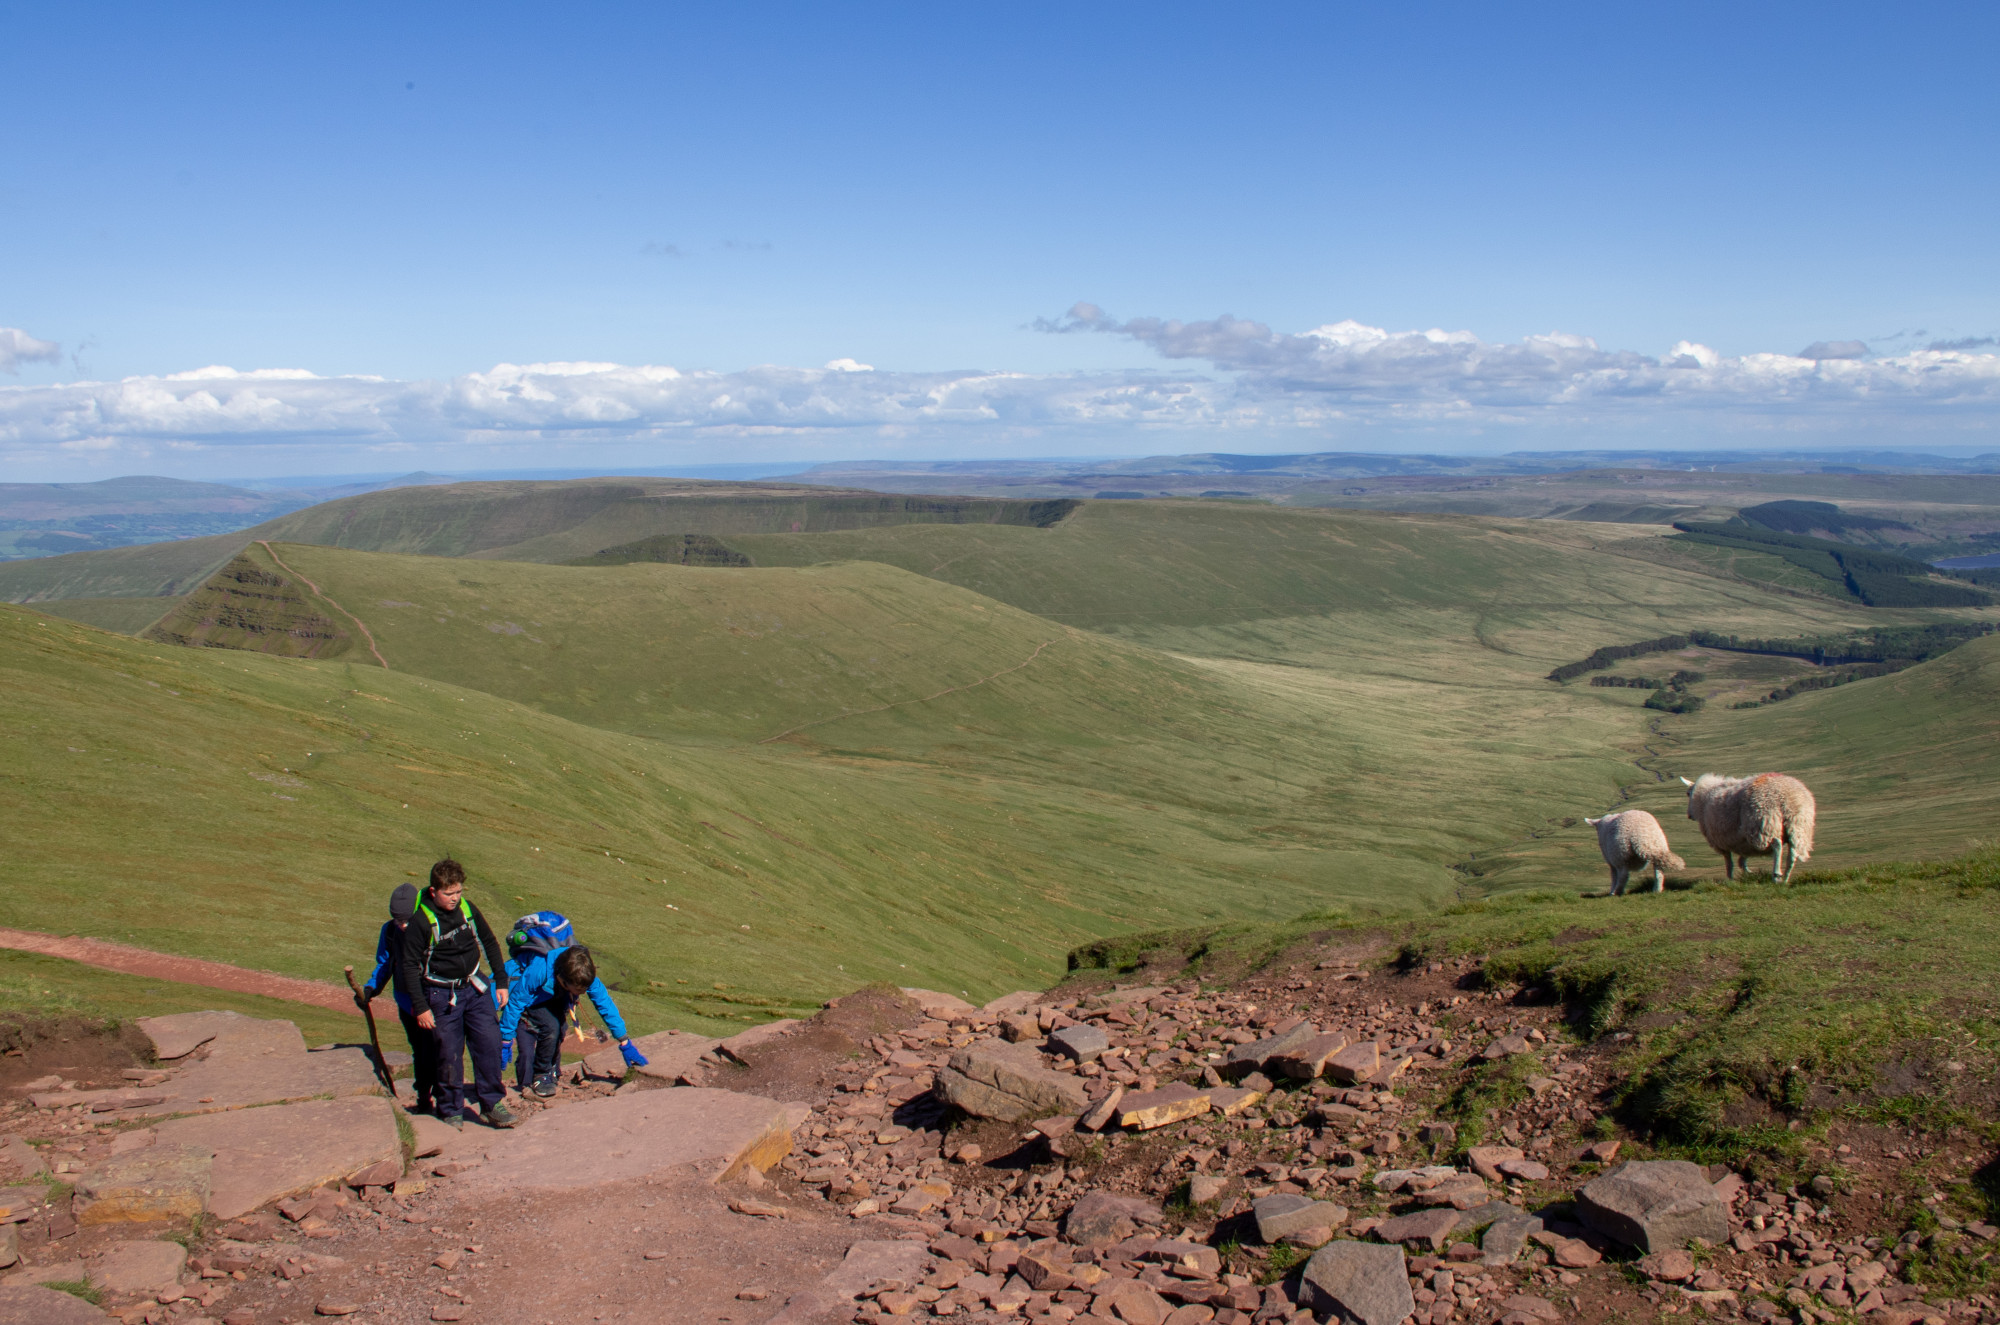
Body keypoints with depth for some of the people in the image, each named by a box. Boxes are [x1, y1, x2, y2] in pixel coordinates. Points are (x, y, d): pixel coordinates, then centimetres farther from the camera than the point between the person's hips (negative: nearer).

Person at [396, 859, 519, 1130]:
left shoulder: (467, 909, -2)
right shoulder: (420, 921, -15)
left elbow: (489, 943, 12)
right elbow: (410, 965, -9)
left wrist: (500, 982, 12)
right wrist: (421, 1007, -11)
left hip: (474, 987, 4)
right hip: (441, 995, -4)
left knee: (489, 1042, -4)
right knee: (449, 1054, 1)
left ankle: (493, 1105, 6)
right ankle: (451, 1112, 17)